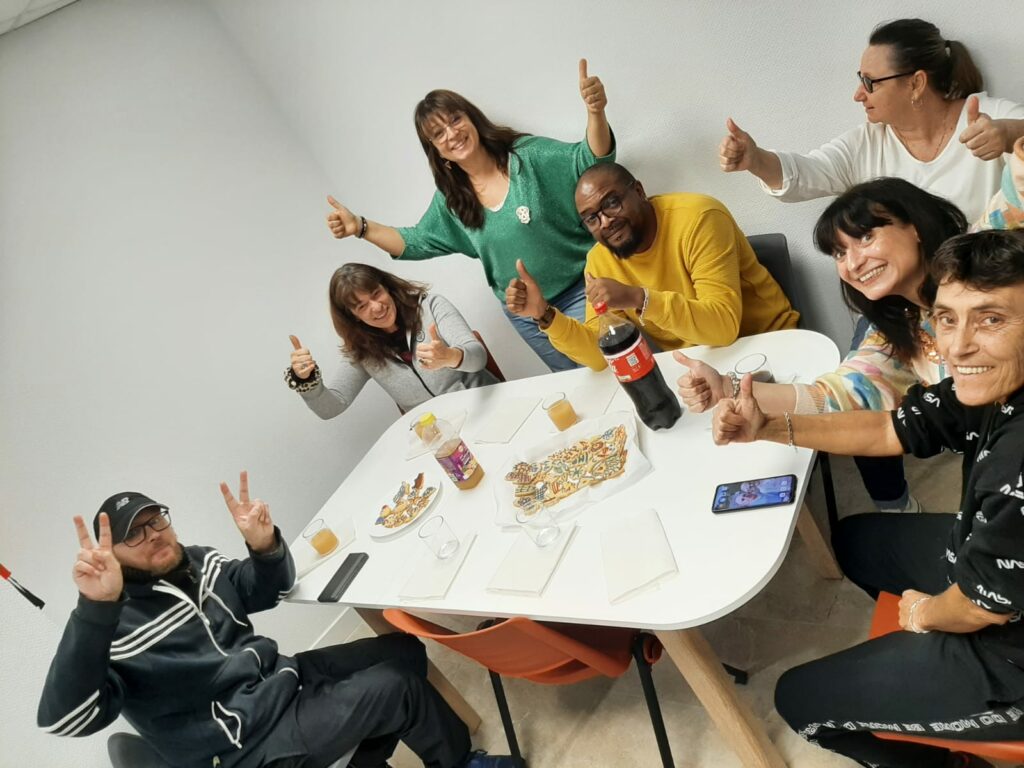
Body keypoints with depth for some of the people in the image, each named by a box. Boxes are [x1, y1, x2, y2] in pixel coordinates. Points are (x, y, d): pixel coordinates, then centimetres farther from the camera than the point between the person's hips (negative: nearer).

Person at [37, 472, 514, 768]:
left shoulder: (199, 563, 3)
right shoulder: (113, 627, -18)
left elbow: (273, 589, 11)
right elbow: (64, 719, -32)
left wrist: (265, 545, -13)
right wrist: (94, 608, -47)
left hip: (279, 680, 8)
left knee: (405, 652, 7)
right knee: (396, 688, -17)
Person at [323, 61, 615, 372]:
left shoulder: (527, 154, -12)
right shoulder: (450, 200, 2)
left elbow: (589, 160, -21)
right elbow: (417, 242, 8)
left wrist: (595, 112, -42)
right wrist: (361, 226, -4)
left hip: (580, 289, -4)